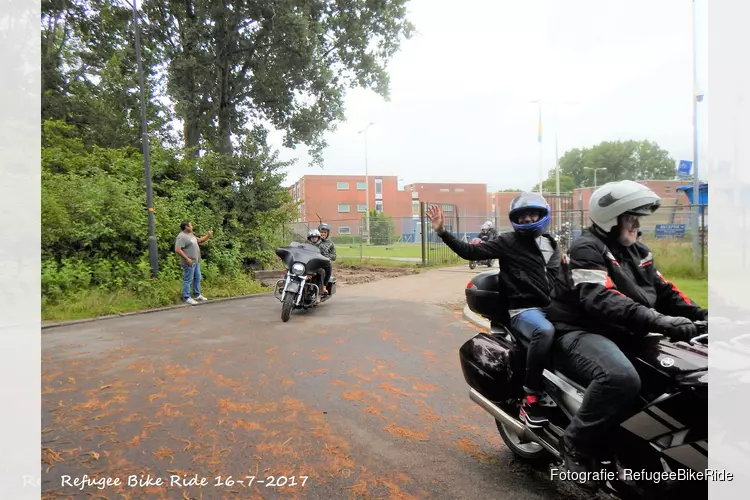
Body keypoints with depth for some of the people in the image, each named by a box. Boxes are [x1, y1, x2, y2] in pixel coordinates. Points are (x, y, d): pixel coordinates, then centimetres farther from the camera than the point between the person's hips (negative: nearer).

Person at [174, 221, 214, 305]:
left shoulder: (191, 235, 14)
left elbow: (200, 241, 23)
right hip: (189, 263, -10)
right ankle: (187, 297, 6)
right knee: (188, 280, -2)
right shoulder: (181, 237, -16)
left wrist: (208, 235, 8)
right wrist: (187, 259, -23)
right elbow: (177, 250, -23)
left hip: (196, 262, 10)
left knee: (197, 278, 17)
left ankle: (197, 295, 28)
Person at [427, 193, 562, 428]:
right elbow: (469, 252, -5)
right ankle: (530, 398, -25)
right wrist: (442, 232, -15)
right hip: (523, 310, -6)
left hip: (550, 307, 6)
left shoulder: (552, 245, 21)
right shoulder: (509, 241, 4)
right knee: (545, 331, -37)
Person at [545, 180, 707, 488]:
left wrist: (699, 315, 2)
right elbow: (601, 300, -27)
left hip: (626, 336, 9)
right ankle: (577, 444, -17)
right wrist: (656, 321, -38)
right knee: (621, 378, -37)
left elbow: (663, 291, 19)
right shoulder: (586, 249, -12)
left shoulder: (637, 252, 18)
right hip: (581, 333, -9)